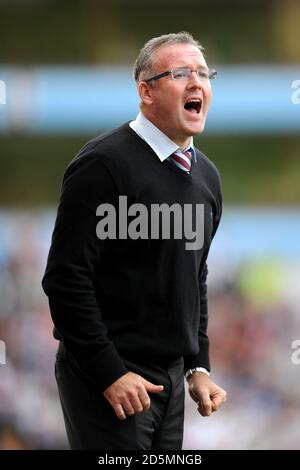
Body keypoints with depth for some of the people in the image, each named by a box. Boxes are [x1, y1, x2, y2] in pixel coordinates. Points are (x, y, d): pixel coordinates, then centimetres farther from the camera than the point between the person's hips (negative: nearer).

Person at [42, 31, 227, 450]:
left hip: (171, 379, 7)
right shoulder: (104, 164, -13)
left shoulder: (206, 175, 11)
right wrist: (110, 373, -18)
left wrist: (198, 367, 13)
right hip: (106, 381, -7)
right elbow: (65, 278, -17)